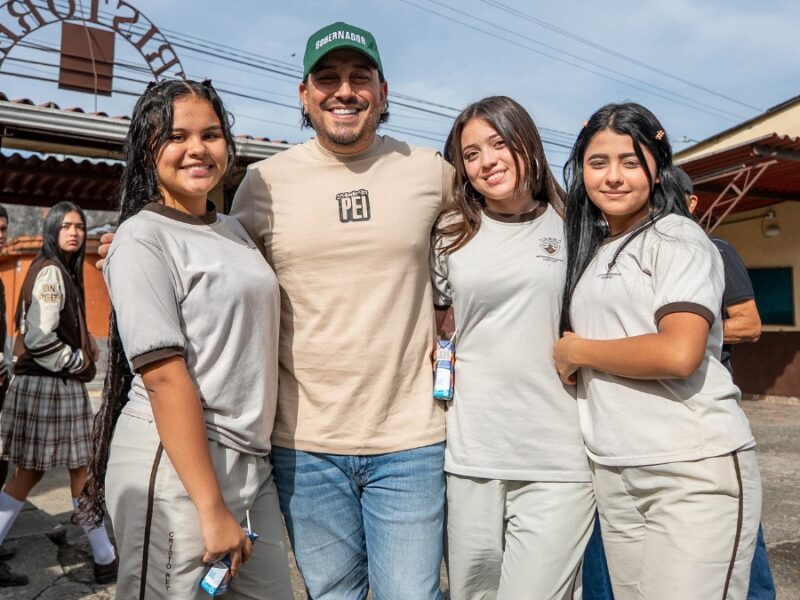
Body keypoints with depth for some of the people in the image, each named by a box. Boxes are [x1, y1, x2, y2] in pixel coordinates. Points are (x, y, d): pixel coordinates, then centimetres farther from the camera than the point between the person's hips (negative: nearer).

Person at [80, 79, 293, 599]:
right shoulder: (143, 238, -10)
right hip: (174, 464, -7)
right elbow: (166, 379, -17)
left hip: (251, 459, 7)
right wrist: (212, 509, -18)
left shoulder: (234, 229, 12)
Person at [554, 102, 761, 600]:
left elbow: (679, 353, -20)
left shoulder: (680, 239, -6)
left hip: (695, 470, -6)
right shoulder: (590, 250, 14)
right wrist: (570, 358, 2)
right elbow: (574, 338, 23)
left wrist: (576, 351, -9)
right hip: (614, 473, 6)